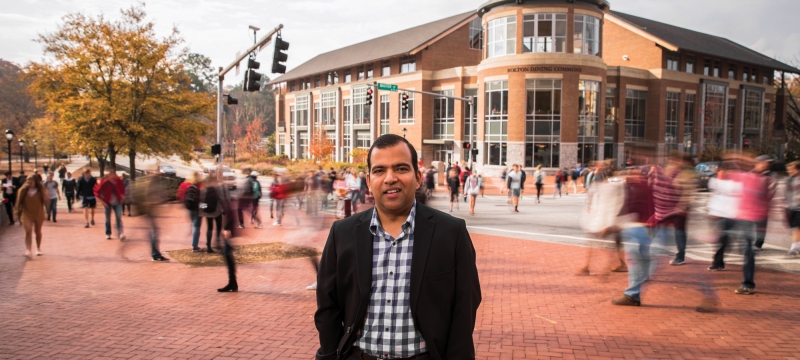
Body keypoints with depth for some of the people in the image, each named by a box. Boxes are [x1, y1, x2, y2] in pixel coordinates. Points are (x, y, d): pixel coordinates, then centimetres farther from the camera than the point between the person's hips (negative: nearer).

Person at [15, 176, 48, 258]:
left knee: (38, 232, 15)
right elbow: (19, 202, 2)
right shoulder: (23, 190, -4)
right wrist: (18, 212, 5)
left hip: (38, 214, 1)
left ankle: (38, 249, 30)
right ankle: (28, 250, -22)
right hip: (27, 214, -1)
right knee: (28, 231, -14)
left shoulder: (40, 190, -3)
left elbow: (45, 201, 2)